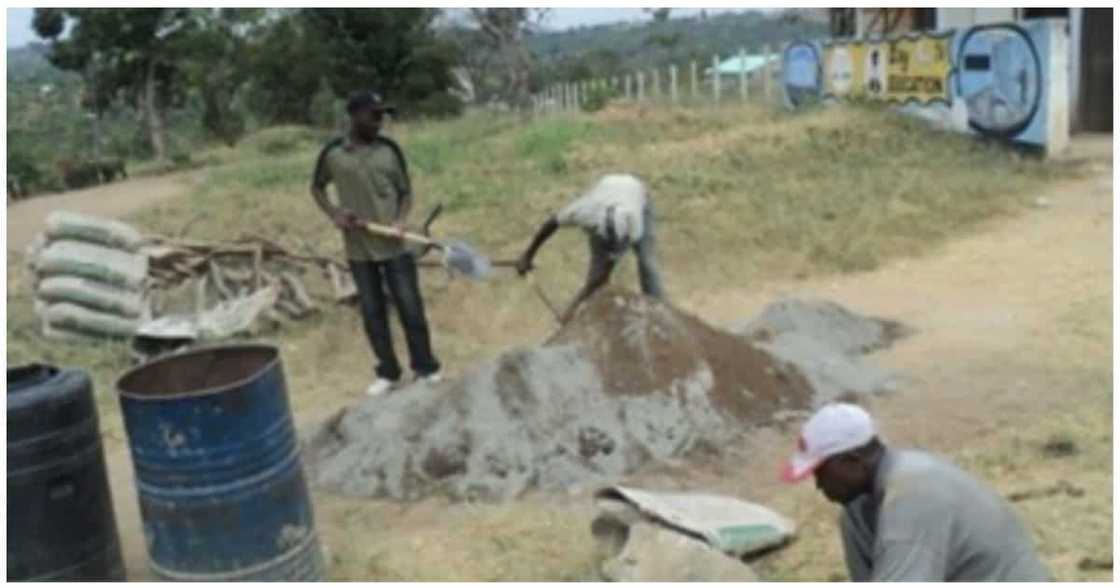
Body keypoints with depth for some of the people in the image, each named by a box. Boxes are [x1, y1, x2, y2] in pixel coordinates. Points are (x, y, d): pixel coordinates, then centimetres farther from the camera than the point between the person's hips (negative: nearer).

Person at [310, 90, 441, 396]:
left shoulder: (389, 149, -2)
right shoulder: (332, 153, -2)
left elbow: (406, 191, 5)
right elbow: (317, 187, 12)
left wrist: (401, 220, -14)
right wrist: (334, 213, -5)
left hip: (395, 246, -1)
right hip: (359, 250, 1)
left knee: (411, 309, 3)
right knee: (372, 313, 9)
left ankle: (426, 369, 17)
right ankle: (388, 373, 23)